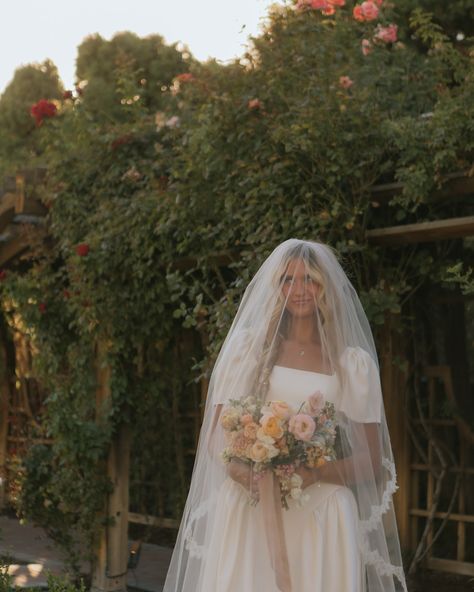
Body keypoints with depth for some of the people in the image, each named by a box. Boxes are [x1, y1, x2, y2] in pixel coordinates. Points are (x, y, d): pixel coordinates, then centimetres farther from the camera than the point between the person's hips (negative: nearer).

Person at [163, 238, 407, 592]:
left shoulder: (354, 363, 6)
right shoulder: (247, 346, 8)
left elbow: (370, 461, 6)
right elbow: (215, 436, 5)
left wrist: (313, 473, -13)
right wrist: (252, 474, -15)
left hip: (322, 519, 0)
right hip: (246, 512, 0)